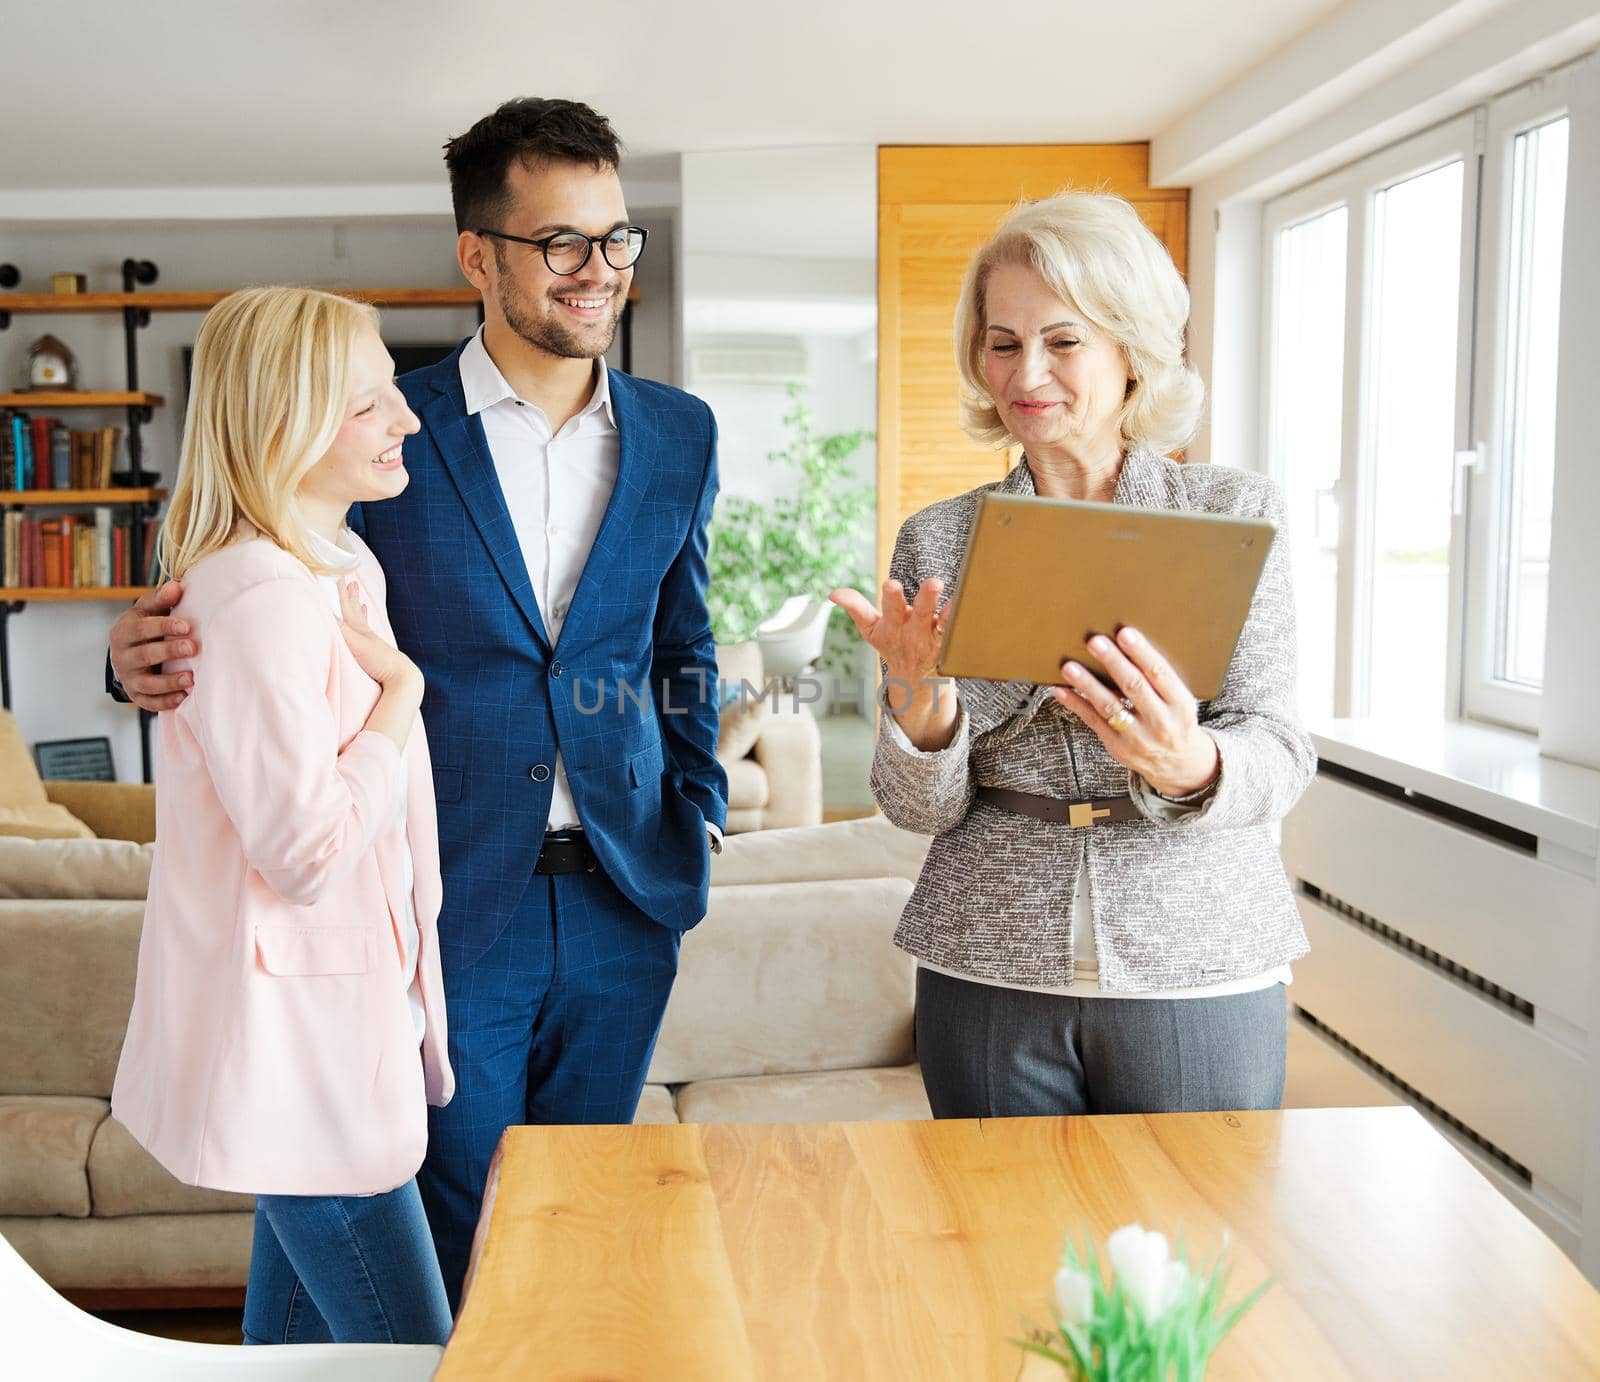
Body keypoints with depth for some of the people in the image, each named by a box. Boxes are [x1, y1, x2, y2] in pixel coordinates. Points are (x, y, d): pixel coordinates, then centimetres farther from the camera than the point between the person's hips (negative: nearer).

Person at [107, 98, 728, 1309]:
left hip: (624, 897, 3)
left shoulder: (680, 434, 6)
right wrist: (165, 656, -20)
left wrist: (702, 803, 8)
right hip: (450, 898, -3)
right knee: (458, 1231, 10)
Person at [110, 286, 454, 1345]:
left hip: (338, 1024, 10)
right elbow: (309, 851, -25)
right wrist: (401, 688, -16)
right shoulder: (260, 598, -21)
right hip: (299, 1039, -10)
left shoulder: (346, 568, 12)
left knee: (296, 1338, 22)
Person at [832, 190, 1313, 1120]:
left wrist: (1191, 765, -28)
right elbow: (922, 809, 0)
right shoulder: (937, 540, 3)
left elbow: (1278, 761, -6)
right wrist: (922, 712, -21)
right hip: (990, 973, 1)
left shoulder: (1239, 512, 0)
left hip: (1201, 972, -1)